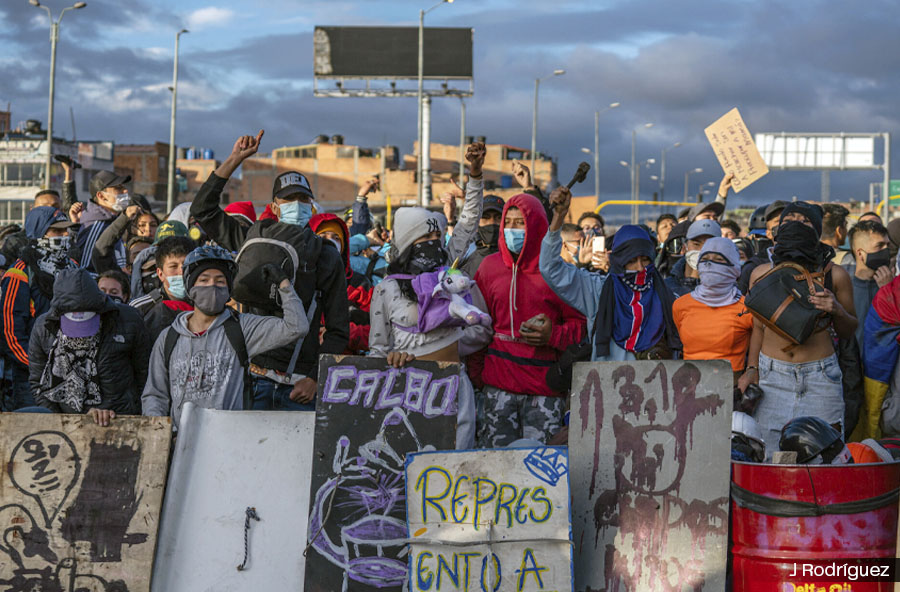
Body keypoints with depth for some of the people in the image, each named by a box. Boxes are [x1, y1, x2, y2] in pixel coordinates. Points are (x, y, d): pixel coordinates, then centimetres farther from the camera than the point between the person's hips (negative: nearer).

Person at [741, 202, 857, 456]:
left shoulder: (834, 275, 3)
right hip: (772, 376, 1)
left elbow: (848, 332, 12)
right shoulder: (762, 274, 7)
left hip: (819, 377, -1)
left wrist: (837, 311, -9)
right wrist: (751, 368, 3)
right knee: (769, 454, -3)